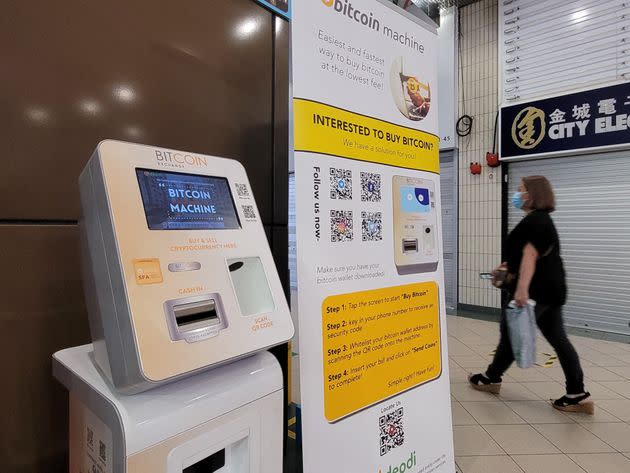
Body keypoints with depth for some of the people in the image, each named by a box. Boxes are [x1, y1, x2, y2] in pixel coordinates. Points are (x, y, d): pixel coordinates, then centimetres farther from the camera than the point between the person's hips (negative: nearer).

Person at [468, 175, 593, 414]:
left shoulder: (534, 220, -15)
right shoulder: (542, 219, 19)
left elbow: (530, 255, -27)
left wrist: (522, 289, -34)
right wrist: (508, 267, 32)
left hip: (537, 290, -10)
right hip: (551, 289, 10)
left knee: (512, 332, 5)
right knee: (558, 339, 9)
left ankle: (491, 379, 21)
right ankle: (578, 395, 11)